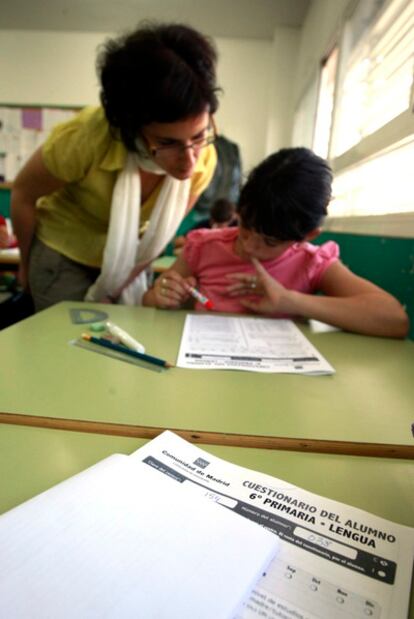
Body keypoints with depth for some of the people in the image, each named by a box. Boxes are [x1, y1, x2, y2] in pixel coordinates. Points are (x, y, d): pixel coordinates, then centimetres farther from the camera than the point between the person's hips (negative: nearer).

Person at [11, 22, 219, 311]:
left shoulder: (203, 161, -21)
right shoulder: (88, 136, -31)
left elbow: (158, 234, -6)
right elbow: (23, 195, -12)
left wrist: (113, 292, -2)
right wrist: (27, 266, 1)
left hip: (126, 261, 3)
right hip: (62, 254, -2)